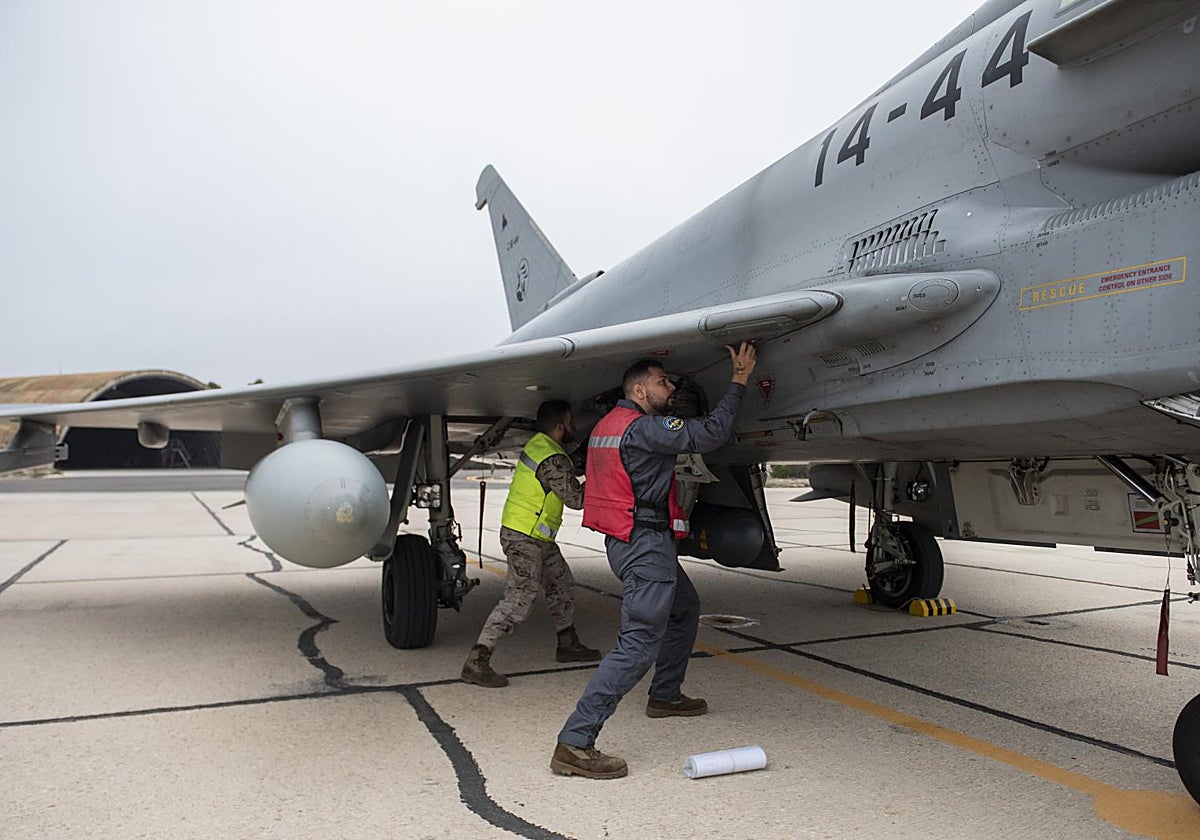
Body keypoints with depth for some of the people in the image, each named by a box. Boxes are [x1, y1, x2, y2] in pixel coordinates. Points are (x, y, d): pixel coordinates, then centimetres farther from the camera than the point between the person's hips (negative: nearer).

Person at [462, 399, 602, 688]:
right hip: (524, 537, -11)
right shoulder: (552, 461, -22)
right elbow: (576, 499, -15)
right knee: (518, 600, -11)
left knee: (562, 585, 20)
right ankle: (477, 662, -8)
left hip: (539, 538, 11)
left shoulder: (538, 444, 7)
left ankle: (568, 644, 35)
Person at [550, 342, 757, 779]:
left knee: (685, 608, 28)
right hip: (645, 543, -11)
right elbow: (709, 435, -19)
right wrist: (739, 381, -10)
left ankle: (665, 696, 42)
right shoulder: (643, 427, -16)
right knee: (639, 641, -13)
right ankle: (574, 744, -15)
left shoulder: (608, 424, 14)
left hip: (630, 541, 11)